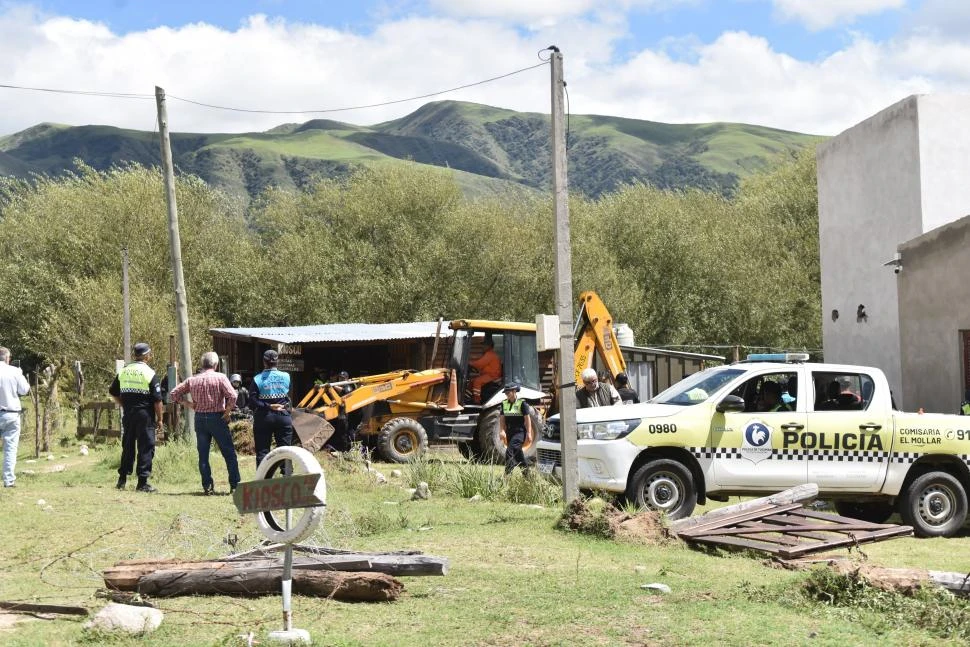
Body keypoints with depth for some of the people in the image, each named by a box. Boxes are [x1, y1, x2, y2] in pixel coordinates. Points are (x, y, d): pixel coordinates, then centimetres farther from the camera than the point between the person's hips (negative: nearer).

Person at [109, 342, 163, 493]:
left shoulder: (123, 371, 6)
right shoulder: (150, 373, -10)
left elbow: (113, 392, 14)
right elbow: (157, 400, -10)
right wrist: (159, 418, -2)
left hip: (128, 415, 5)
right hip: (145, 416, -5)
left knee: (127, 446, 15)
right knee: (146, 448, 0)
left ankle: (122, 479, 19)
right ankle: (142, 482, -2)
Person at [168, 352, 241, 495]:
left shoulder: (192, 380, 5)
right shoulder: (220, 377, -7)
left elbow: (174, 393, 7)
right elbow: (232, 396, -19)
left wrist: (188, 404, 8)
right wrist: (227, 412, -7)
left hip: (200, 418, 4)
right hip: (217, 418, -3)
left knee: (203, 454, 9)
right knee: (229, 454, 4)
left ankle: (207, 486, 5)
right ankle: (234, 485, 2)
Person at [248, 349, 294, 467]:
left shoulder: (257, 379, -5)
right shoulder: (286, 377, 0)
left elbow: (252, 403, -12)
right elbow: (289, 398, 0)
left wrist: (268, 406, -7)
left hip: (263, 418, -1)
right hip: (283, 417, 1)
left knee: (262, 451, 3)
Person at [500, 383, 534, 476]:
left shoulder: (522, 403, -9)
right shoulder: (504, 403, 8)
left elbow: (527, 418, -10)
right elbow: (502, 418, 10)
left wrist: (529, 433, -14)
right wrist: (502, 431, -4)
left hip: (520, 432, -7)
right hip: (510, 432, 7)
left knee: (510, 451, -20)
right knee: (517, 453, 15)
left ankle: (507, 474, -22)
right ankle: (526, 471, 32)